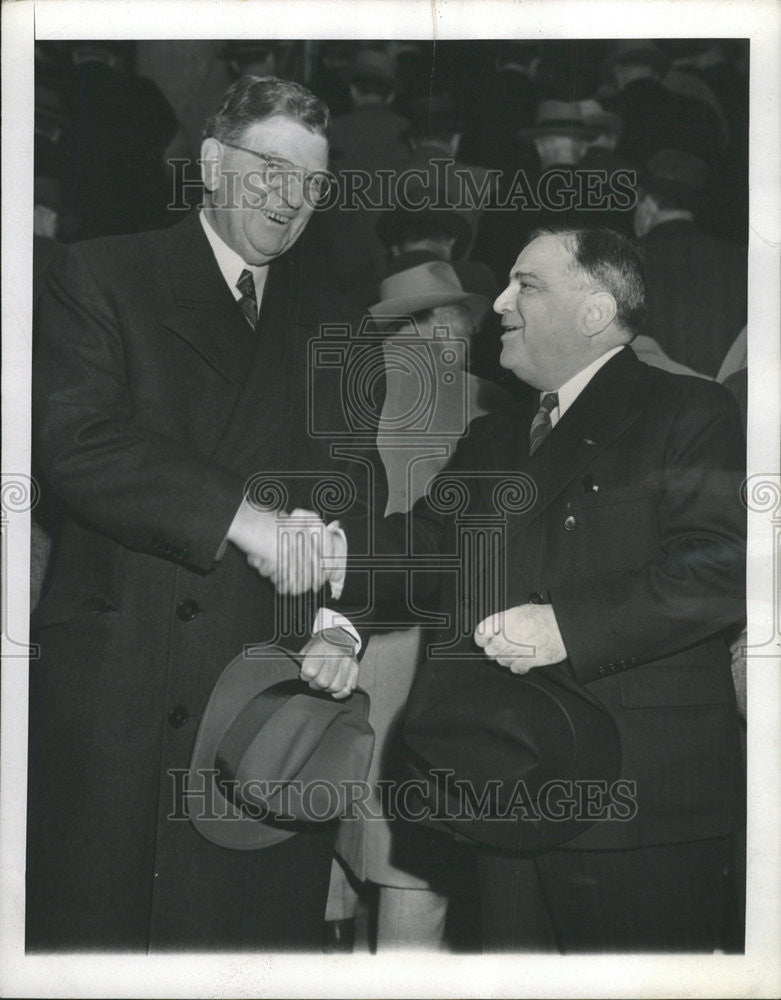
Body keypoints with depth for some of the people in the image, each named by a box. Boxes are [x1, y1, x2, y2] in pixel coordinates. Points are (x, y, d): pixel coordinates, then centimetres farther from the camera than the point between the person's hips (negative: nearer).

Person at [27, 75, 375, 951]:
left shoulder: (328, 324, 16)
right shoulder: (101, 277, 4)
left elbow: (351, 488, 10)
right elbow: (75, 442, -12)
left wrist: (339, 619, -9)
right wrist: (239, 516, -20)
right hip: (109, 690, -2)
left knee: (254, 928, 3)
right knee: (88, 923, 4)